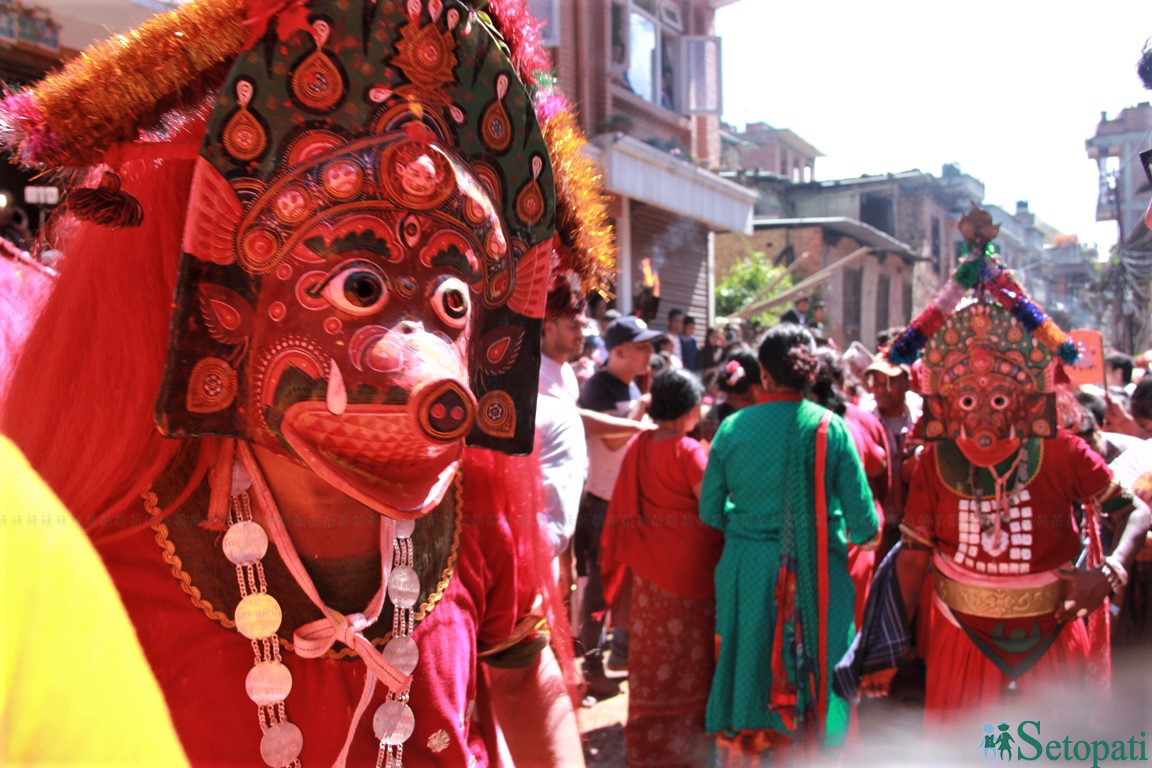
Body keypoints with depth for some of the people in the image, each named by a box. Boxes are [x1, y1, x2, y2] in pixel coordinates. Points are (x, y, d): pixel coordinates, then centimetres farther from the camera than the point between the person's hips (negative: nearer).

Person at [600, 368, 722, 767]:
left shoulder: (638, 445, 1)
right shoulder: (690, 451, -18)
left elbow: (627, 506, 7)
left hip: (648, 562, 6)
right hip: (688, 565, -6)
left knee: (652, 652, 16)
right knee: (685, 656, 8)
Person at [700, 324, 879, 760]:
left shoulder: (732, 428, -5)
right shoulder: (831, 429, -8)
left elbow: (710, 513, 0)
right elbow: (864, 525, -8)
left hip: (746, 573, 1)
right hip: (816, 575, -1)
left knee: (748, 675, 15)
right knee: (814, 679, 14)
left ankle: (741, 752, 28)